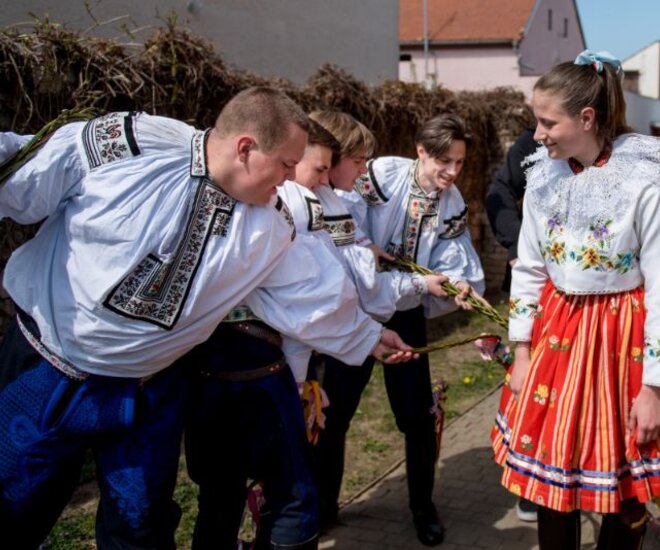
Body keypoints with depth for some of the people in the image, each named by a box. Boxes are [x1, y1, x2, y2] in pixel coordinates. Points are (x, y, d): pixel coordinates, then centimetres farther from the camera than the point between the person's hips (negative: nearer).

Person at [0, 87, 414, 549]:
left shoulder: (272, 225, -5)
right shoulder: (121, 144, -21)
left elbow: (314, 294, 8)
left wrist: (367, 336, 16)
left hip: (147, 392, 3)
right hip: (43, 373, -3)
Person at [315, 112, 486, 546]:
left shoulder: (454, 205, -2)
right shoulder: (382, 174, -16)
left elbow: (453, 265, -9)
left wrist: (462, 287, -28)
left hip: (406, 316, 3)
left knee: (418, 415, 6)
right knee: (334, 412, 5)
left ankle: (423, 505, 28)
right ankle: (323, 504, 25)